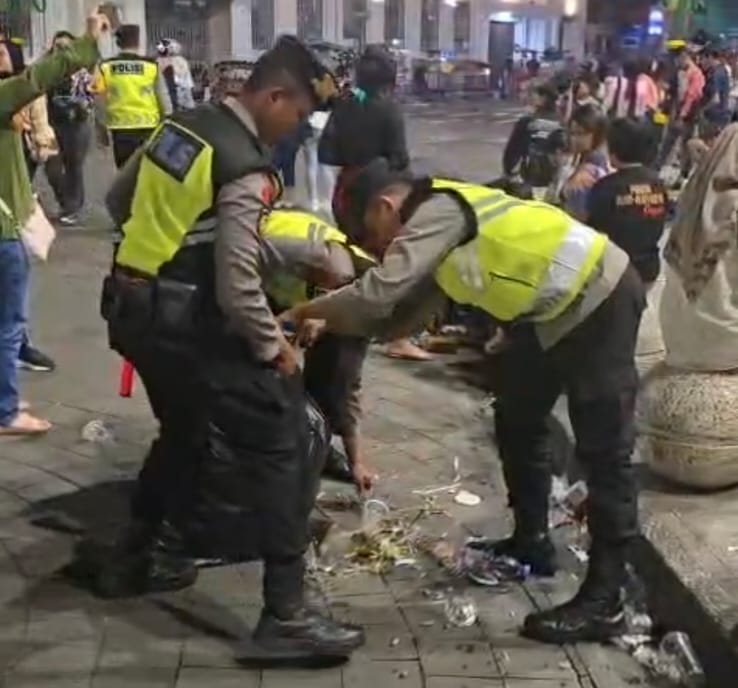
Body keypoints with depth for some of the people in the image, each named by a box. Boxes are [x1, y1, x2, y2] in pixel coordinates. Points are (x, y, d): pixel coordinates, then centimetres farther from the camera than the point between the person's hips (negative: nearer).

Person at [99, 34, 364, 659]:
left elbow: (118, 202, 19)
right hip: (186, 324, -9)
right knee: (277, 443, -3)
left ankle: (139, 556, 42)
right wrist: (274, 347, -7)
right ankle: (285, 614, -1)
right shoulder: (247, 170, -19)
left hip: (132, 309, 9)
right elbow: (238, 289, -22)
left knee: (184, 430, 28)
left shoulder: (180, 126, 6)